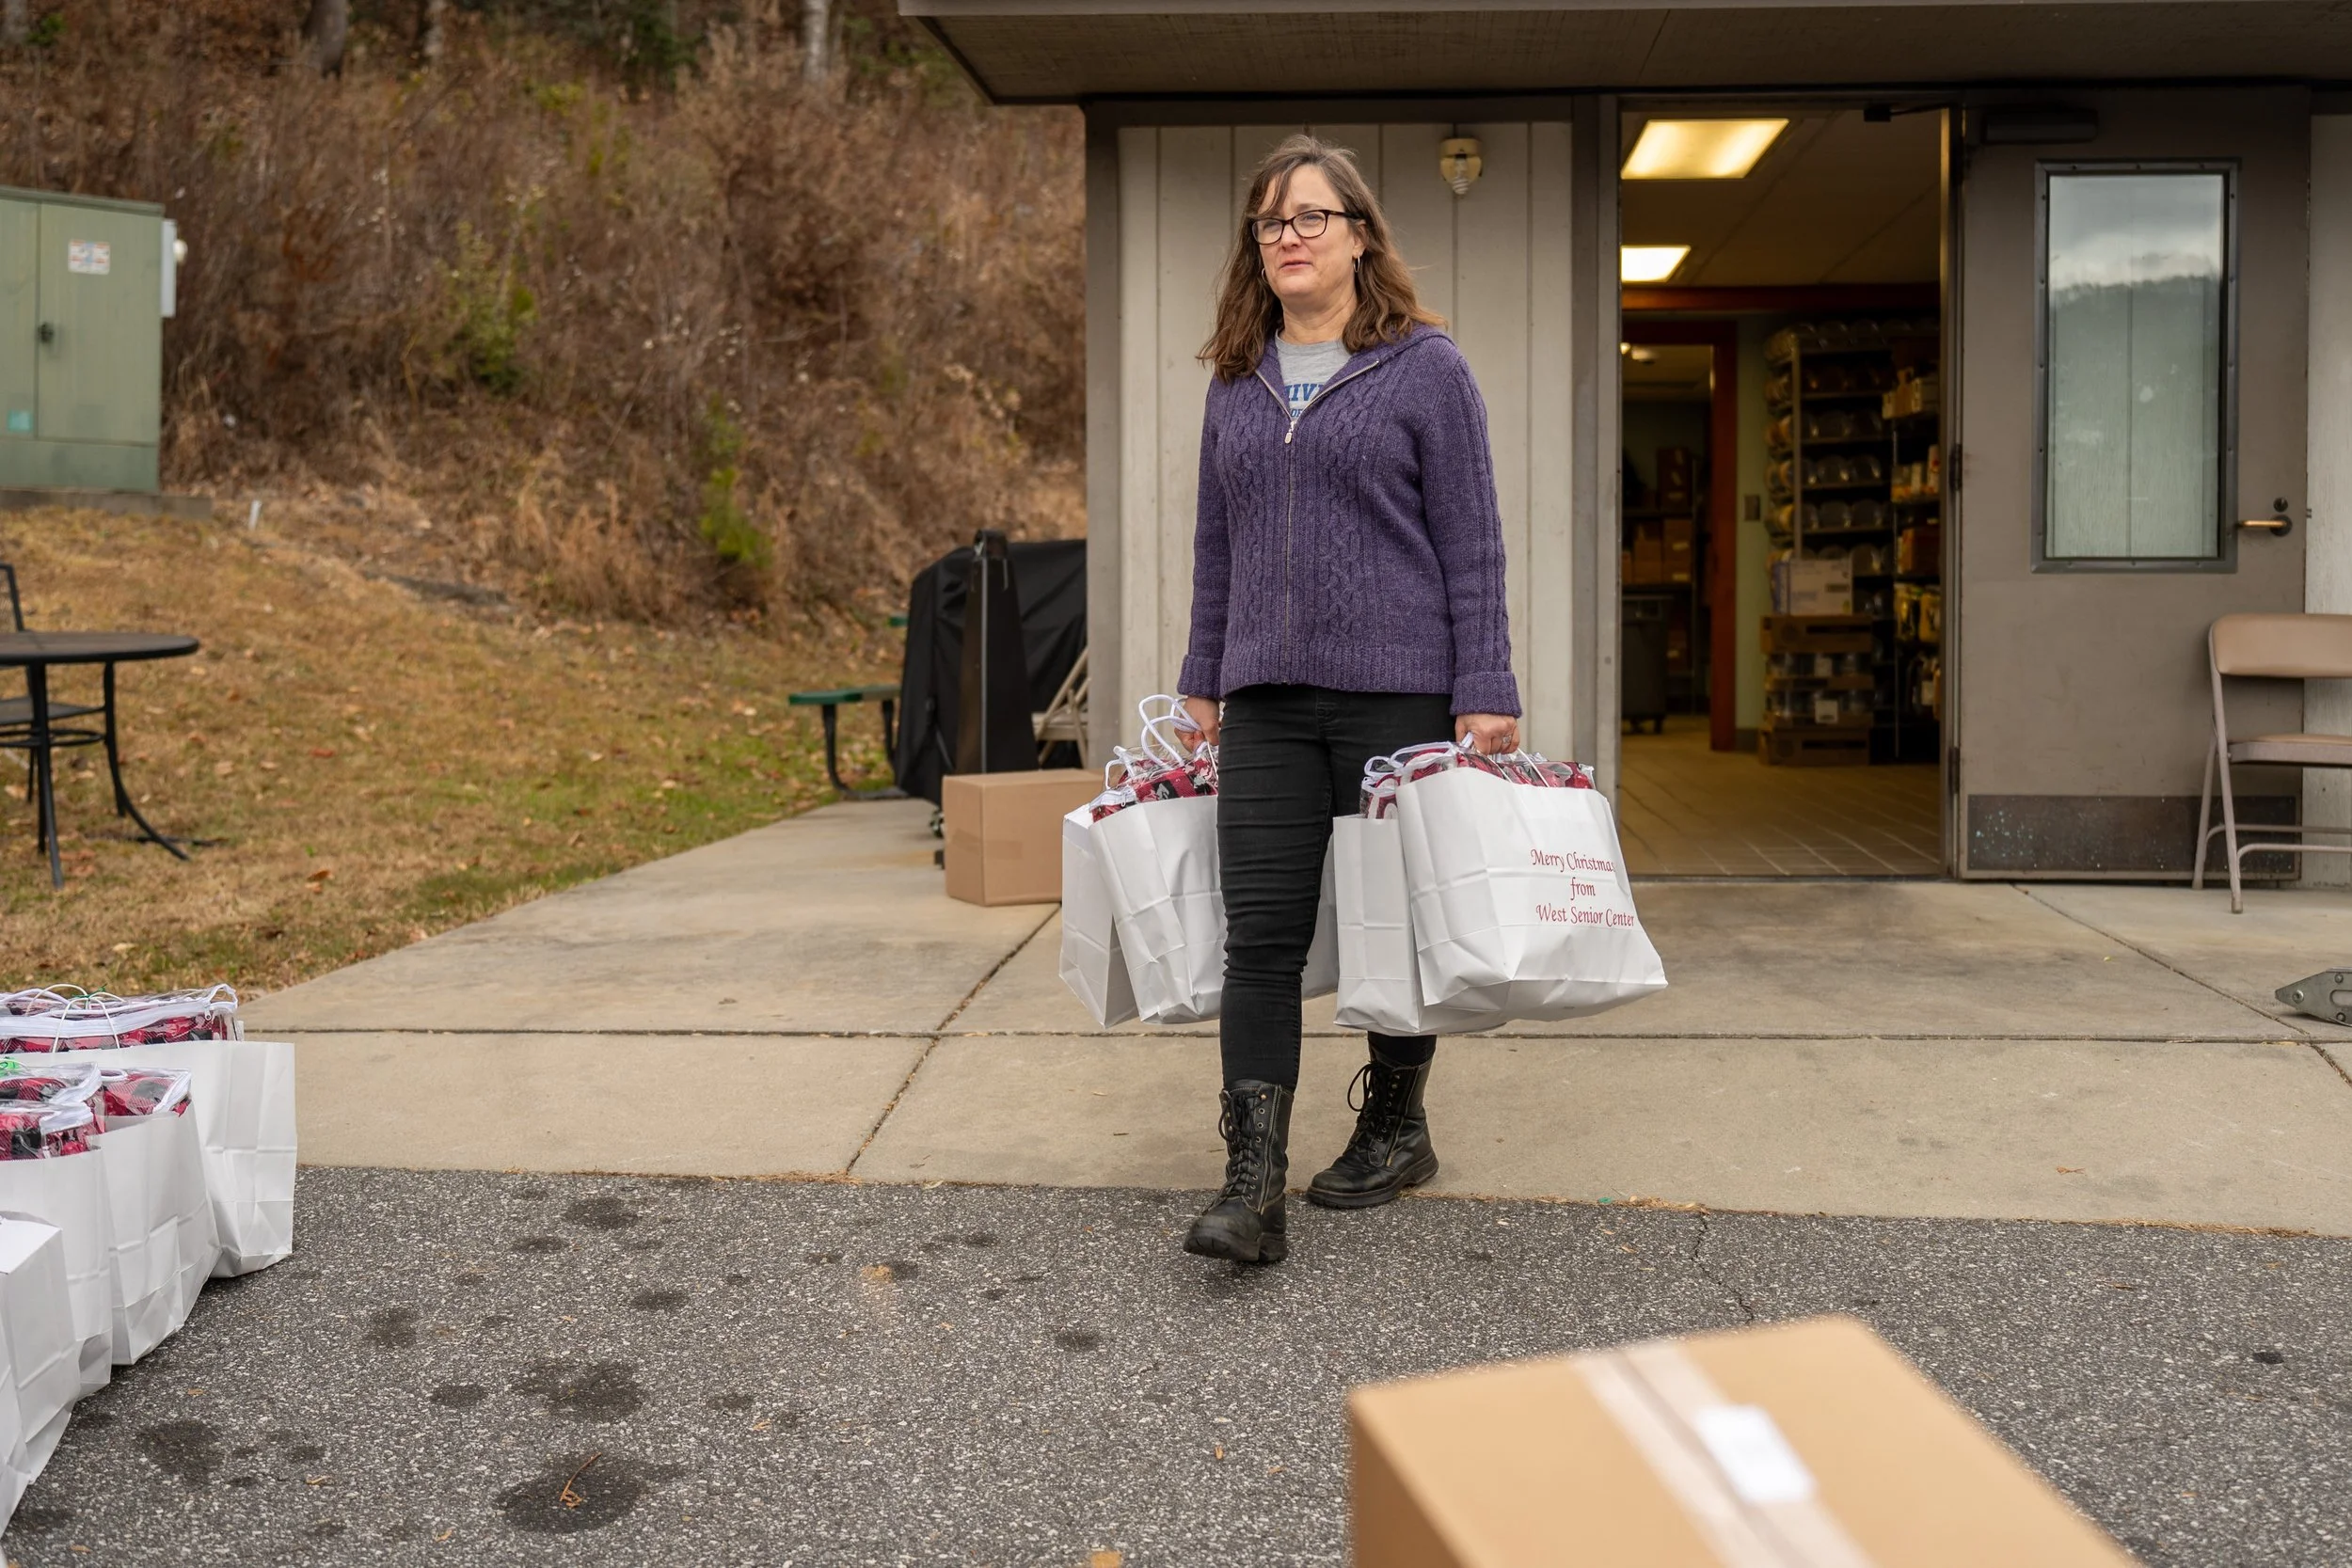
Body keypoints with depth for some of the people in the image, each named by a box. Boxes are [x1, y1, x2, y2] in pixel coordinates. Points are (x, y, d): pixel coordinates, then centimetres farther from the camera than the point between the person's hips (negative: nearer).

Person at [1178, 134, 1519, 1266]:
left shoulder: (1425, 367, 1)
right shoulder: (1236, 379, 14)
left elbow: (1471, 542, -2)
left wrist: (1484, 693, -8)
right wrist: (1201, 684, 16)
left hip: (1397, 693, -3)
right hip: (1267, 699, 4)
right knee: (1260, 934, -5)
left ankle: (1396, 1129, 28)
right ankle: (1253, 1185, -4)